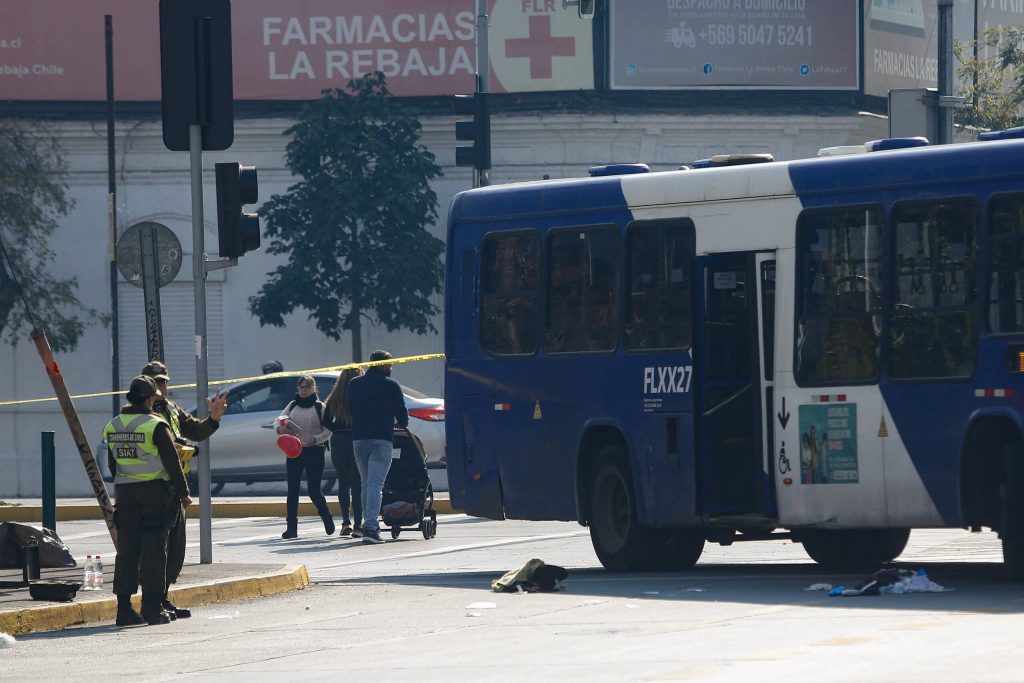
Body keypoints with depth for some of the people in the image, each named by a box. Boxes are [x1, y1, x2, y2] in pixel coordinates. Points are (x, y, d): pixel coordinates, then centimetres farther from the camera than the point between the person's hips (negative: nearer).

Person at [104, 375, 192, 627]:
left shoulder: (113, 427, 6)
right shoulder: (156, 426, -11)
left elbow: (112, 465, 13)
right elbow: (172, 463, -9)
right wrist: (183, 493, 0)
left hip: (124, 492, 5)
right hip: (154, 492, -5)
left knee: (127, 549, 7)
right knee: (154, 550, -1)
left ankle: (124, 607, 5)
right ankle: (152, 608, -2)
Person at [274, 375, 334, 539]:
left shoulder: (320, 407, 0)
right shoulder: (292, 405, 12)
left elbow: (328, 431, -4)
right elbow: (278, 420, 14)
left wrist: (314, 439, -20)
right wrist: (280, 428, -9)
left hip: (314, 451, -4)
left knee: (314, 490, -5)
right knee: (292, 490, -1)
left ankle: (327, 518, 22)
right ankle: (291, 527, 2)